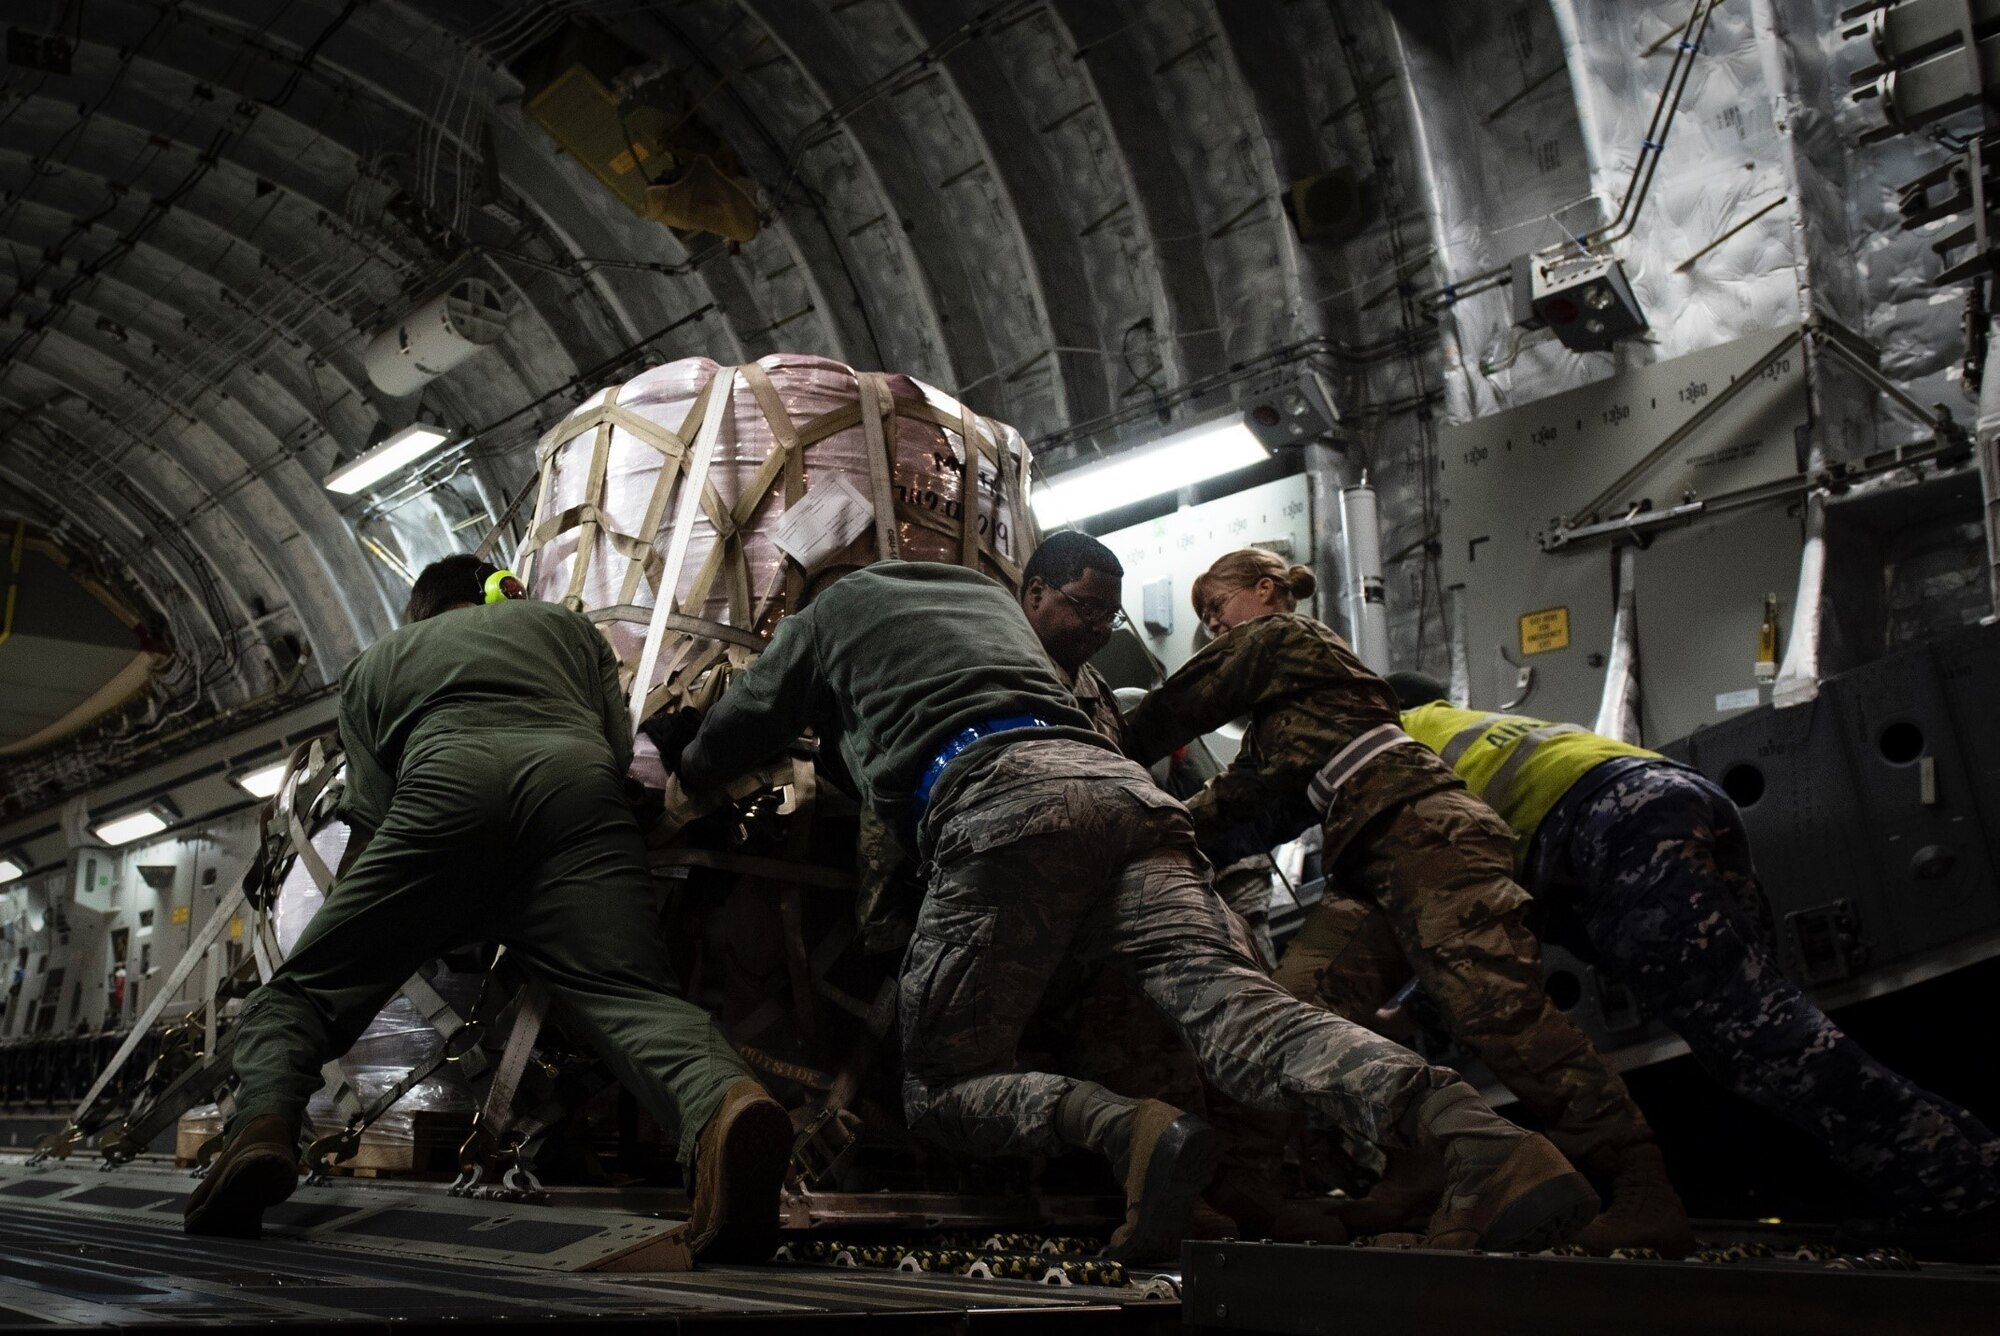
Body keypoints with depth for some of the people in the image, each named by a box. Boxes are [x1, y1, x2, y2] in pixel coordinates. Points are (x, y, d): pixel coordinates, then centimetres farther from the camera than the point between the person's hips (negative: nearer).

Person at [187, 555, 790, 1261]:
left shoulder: (375, 660, 37)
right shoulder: (564, 621, 39)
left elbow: (371, 816, 24)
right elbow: (621, 745, 26)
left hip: (446, 783, -1)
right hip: (578, 780, 1)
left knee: (301, 991, 9)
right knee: (623, 990, -16)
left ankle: (264, 1123, -24)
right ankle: (722, 1102, -49)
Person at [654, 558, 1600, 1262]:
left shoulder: (826, 612, 28)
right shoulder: (985, 592, 42)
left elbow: (735, 730, 41)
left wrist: (686, 785, 61)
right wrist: (835, 748, 71)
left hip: (995, 801, -5)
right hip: (1113, 779, 5)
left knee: (940, 1086, 3)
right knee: (1227, 997, -15)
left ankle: (1126, 1133, -29)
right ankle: (1478, 1139, -40)